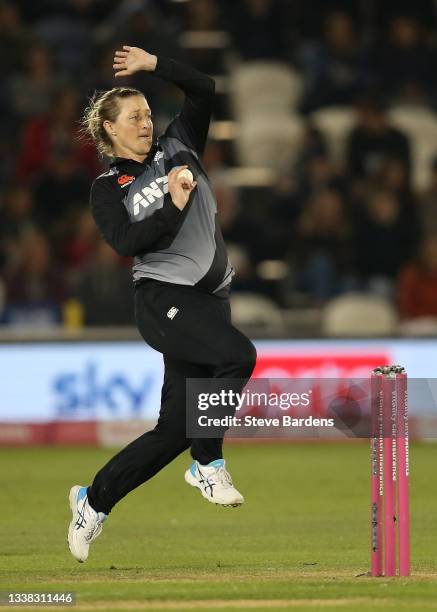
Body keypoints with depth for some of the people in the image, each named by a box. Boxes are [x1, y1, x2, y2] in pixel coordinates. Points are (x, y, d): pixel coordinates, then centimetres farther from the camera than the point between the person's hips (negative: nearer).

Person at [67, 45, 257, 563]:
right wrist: (173, 206, -19)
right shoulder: (108, 187, 3)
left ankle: (93, 500, 13)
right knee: (238, 355, -31)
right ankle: (208, 465, -14)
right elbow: (126, 243, -12)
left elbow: (203, 90, 12)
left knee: (174, 426, 1)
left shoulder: (177, 148, 13)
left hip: (209, 297, 5)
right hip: (163, 296, -5)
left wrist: (153, 65, 5)